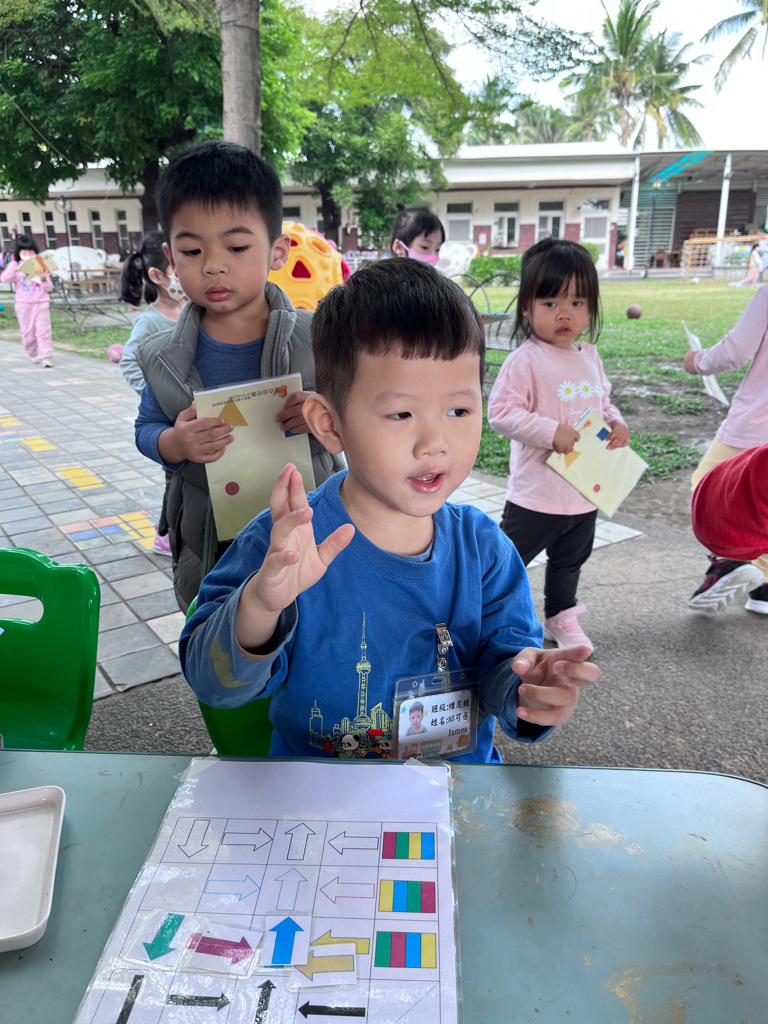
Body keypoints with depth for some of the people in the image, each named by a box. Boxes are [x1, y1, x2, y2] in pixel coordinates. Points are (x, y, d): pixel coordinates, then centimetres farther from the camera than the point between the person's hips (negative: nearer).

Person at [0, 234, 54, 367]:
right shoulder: (15, 265, 4)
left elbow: (49, 288, 7)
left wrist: (44, 279, -14)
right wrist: (13, 270, -27)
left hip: (41, 303, -1)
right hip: (23, 304, 1)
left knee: (43, 330, -11)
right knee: (27, 332, 7)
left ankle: (46, 357, -9)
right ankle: (33, 354, 27)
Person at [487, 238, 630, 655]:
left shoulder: (590, 357, 6)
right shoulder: (525, 360, -17)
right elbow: (501, 411, -22)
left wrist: (616, 422, -2)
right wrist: (552, 432, -28)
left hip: (586, 492, 7)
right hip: (537, 492, -7)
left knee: (569, 561, 24)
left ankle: (560, 616, 44)